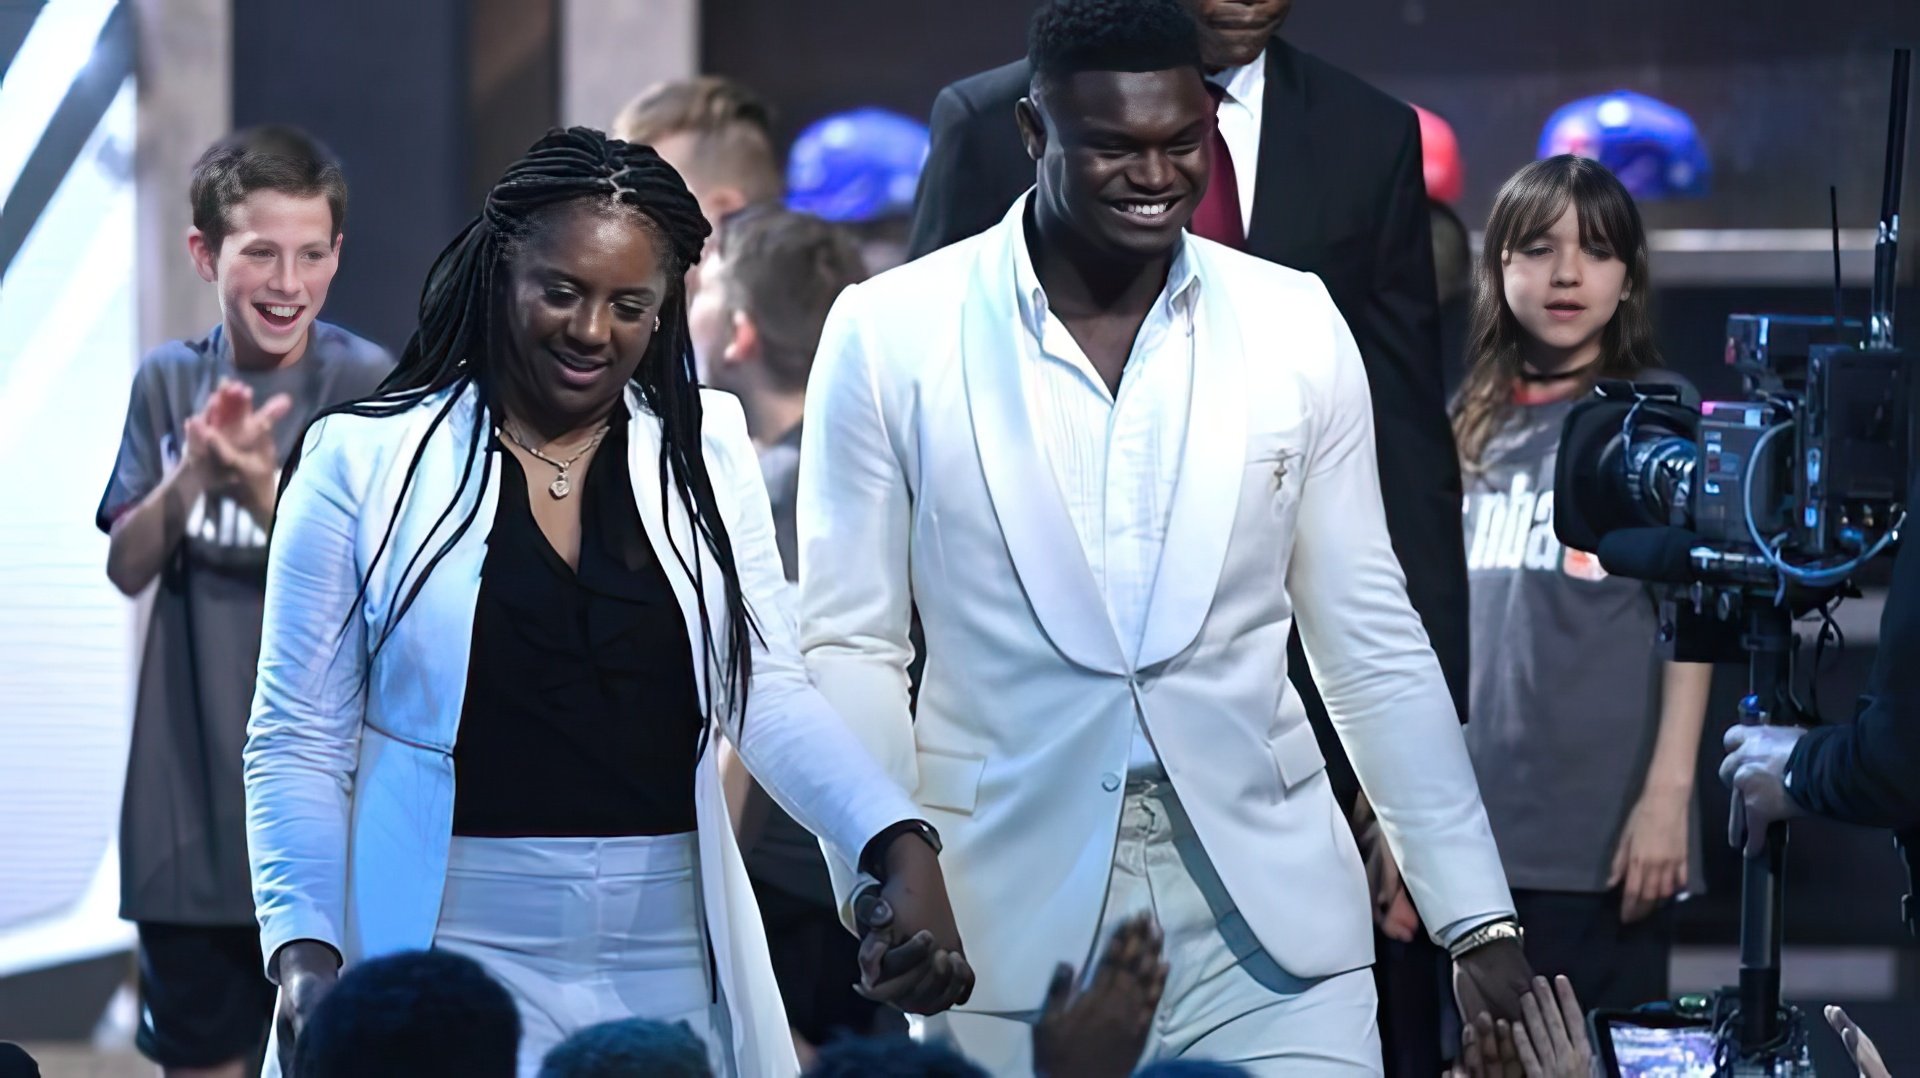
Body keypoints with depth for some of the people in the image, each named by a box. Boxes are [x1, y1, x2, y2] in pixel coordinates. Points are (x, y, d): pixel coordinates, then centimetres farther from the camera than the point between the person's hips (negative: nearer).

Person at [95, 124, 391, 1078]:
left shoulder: (369, 387, -8)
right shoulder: (168, 382, 4)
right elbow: (128, 567, 1)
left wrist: (264, 488, -30)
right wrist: (193, 471, -18)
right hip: (190, 802, 4)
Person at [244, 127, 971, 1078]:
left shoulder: (706, 452, 6)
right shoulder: (366, 461, -1)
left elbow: (769, 697, -1)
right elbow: (300, 741, 0)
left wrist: (901, 848, -18)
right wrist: (305, 950, -14)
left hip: (671, 966, 2)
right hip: (453, 954, -2)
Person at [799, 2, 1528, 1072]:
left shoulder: (1295, 325, 4)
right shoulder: (890, 334, -2)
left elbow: (1374, 646, 9)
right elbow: (852, 646, 2)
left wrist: (1481, 923, 6)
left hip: (1269, 914, 1)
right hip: (1010, 923, -1)